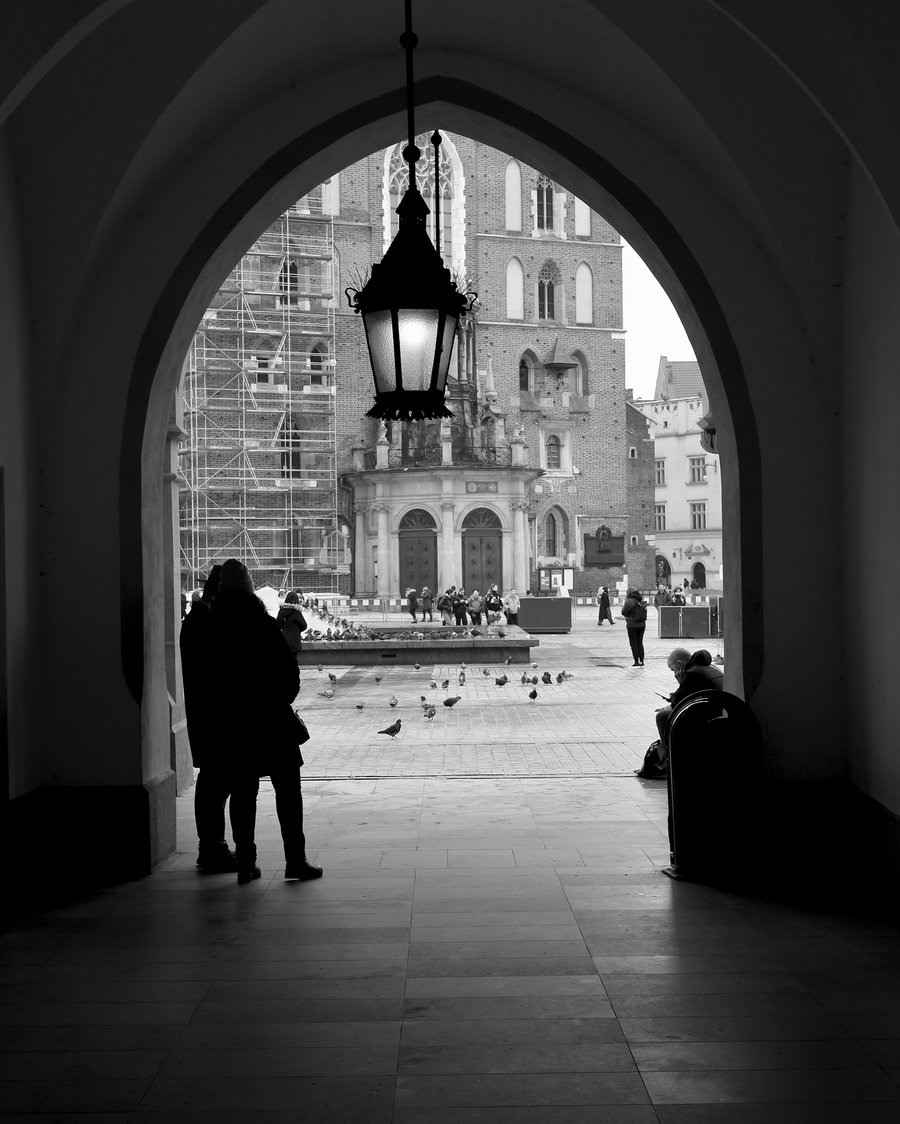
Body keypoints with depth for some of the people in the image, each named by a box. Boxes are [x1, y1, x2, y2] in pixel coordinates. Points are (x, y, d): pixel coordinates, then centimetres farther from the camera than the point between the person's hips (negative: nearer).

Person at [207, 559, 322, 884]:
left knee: (242, 791, 10)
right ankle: (296, 860, 4)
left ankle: (245, 862, 10)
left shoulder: (212, 628, -1)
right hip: (270, 720, -3)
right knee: (288, 789, 5)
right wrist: (282, 700, 7)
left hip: (229, 723, 4)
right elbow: (290, 671, -10)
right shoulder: (263, 625, -11)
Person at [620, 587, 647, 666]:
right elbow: (645, 613, 13)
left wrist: (623, 607, 5)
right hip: (642, 624, 6)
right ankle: (641, 662, 13)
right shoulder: (642, 602, 6)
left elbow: (624, 612, -13)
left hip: (632, 625, -6)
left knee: (633, 644, 0)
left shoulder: (629, 601, -14)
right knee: (640, 643, 13)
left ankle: (636, 662, -3)